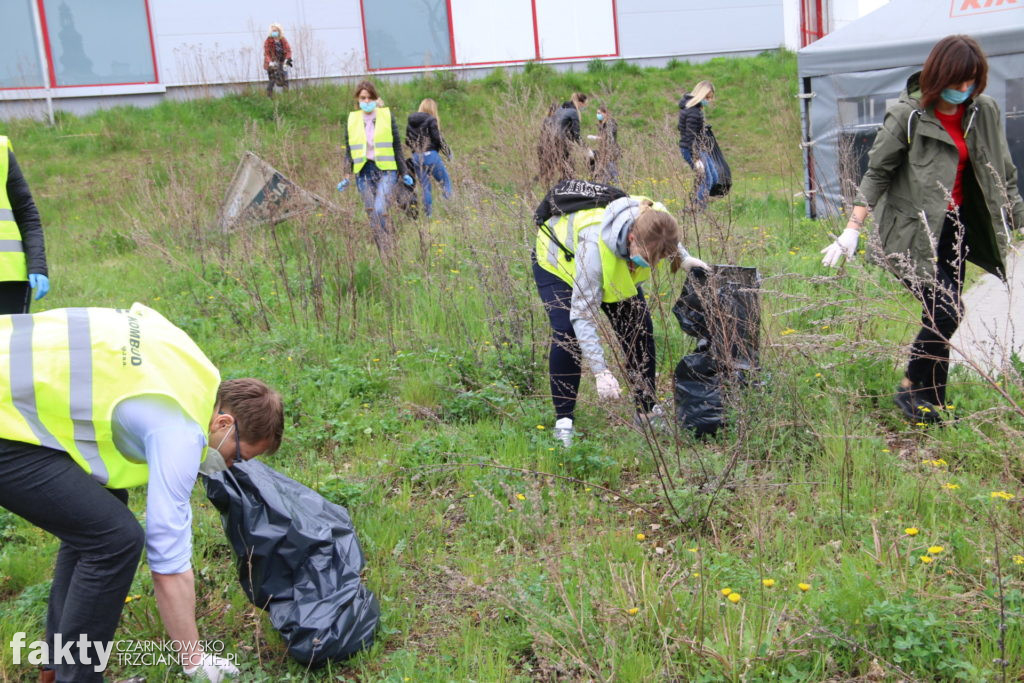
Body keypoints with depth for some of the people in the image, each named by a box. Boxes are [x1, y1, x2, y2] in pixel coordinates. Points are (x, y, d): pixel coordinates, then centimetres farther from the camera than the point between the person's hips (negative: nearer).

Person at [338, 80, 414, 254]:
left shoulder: (387, 116, 2)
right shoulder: (352, 120, 8)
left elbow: (397, 147, 6)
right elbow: (349, 151, 12)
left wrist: (404, 173, 4)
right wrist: (346, 177, 4)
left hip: (386, 170, -3)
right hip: (364, 172, 3)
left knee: (380, 209, -22)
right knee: (372, 216, 2)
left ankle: (390, 251, -13)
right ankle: (385, 255, 11)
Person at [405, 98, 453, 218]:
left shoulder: (410, 122, 10)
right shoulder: (431, 120, -7)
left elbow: (407, 141, 13)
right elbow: (438, 139, -10)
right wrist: (448, 152, 3)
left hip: (416, 158, 5)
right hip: (431, 156, -5)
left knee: (425, 187, 11)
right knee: (445, 181, 9)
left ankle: (428, 215, 10)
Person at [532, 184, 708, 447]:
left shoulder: (653, 220, -32)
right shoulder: (595, 244, -47)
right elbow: (583, 314, -42)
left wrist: (684, 259, -5)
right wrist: (601, 371, -46)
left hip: (616, 265, 6)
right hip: (557, 260, -5)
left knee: (639, 327, -4)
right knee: (567, 333, -24)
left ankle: (647, 409, 11)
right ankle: (564, 420, -10)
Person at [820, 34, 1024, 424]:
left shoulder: (985, 113, 3)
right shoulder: (907, 115, -13)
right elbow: (877, 173, -9)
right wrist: (853, 230, -14)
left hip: (954, 228, 6)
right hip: (913, 231, -6)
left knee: (944, 315, 8)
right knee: (945, 311, -14)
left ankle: (933, 403, 21)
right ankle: (911, 390, 6)